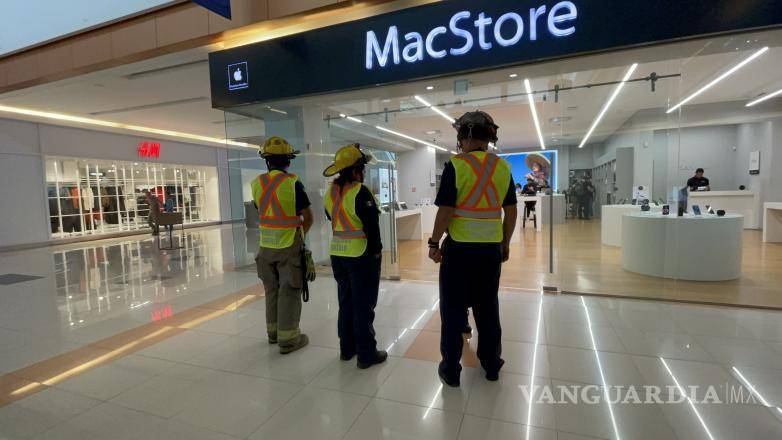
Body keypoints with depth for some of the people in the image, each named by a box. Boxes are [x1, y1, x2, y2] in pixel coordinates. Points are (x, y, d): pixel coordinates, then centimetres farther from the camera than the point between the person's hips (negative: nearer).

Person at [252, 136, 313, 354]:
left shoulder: (257, 184, 1)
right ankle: (288, 339, 11)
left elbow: (262, 211, 11)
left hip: (266, 244, 5)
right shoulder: (292, 183, -14)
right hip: (289, 245, -5)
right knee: (289, 292, 4)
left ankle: (273, 332, 31)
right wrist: (301, 233, 10)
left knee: (272, 289, 18)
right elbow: (308, 218, -10)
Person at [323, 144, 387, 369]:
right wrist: (377, 250, -7)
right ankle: (366, 354, 13)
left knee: (346, 302, 18)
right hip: (361, 255, -7)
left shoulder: (331, 192, 6)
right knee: (363, 306, 3)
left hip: (338, 254, 7)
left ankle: (347, 349, 28)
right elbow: (371, 225, -17)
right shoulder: (360, 192, -17)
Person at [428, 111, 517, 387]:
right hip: (491, 248, 5)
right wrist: (505, 243, 17)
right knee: (488, 307, 17)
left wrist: (434, 243, -4)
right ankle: (492, 364, 31)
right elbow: (511, 211, 7)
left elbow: (445, 211, -14)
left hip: (459, 247, -4)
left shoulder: (456, 166, -11)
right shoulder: (503, 167, 3)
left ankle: (451, 370, 18)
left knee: (453, 309, 8)